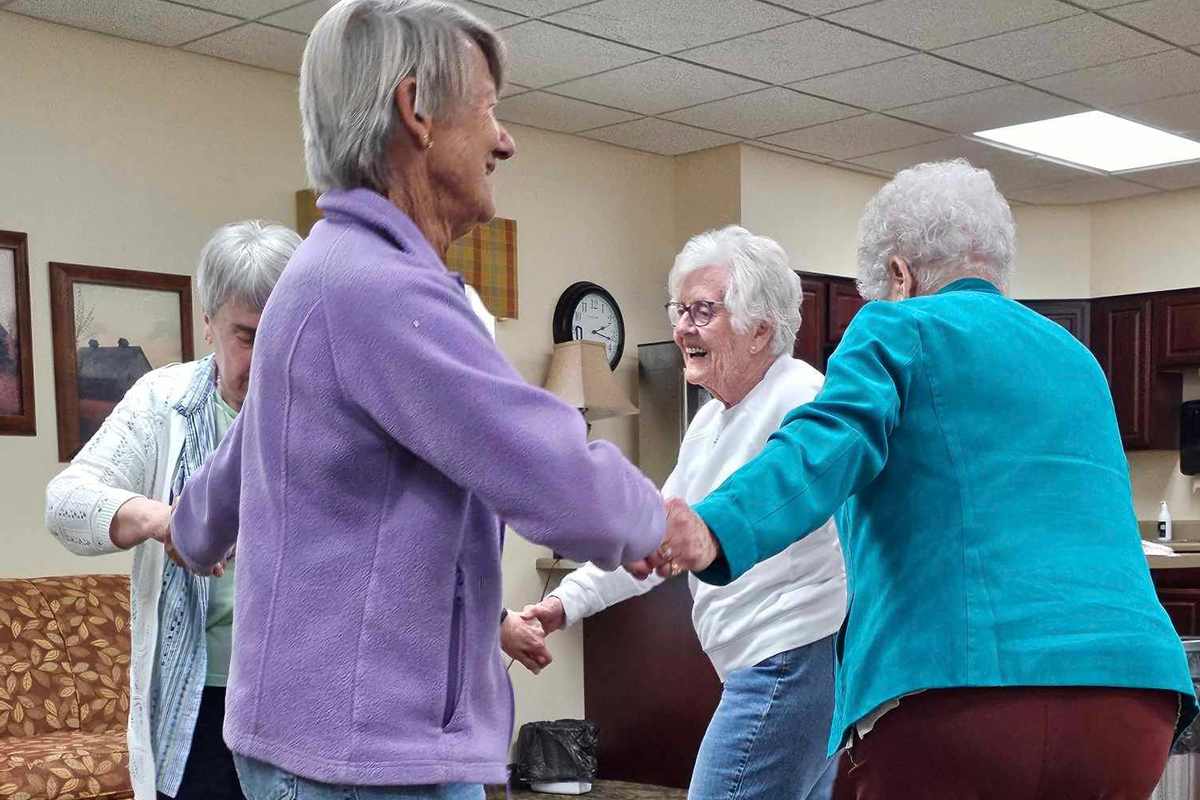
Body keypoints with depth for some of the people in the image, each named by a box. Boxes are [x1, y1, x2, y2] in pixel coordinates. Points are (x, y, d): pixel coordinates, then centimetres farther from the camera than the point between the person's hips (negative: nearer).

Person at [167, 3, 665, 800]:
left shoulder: (337, 278, 13)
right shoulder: (380, 289, -20)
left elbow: (229, 477, 29)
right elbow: (571, 494, -25)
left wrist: (194, 539, 50)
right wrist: (654, 521, -3)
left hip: (348, 735, 10)